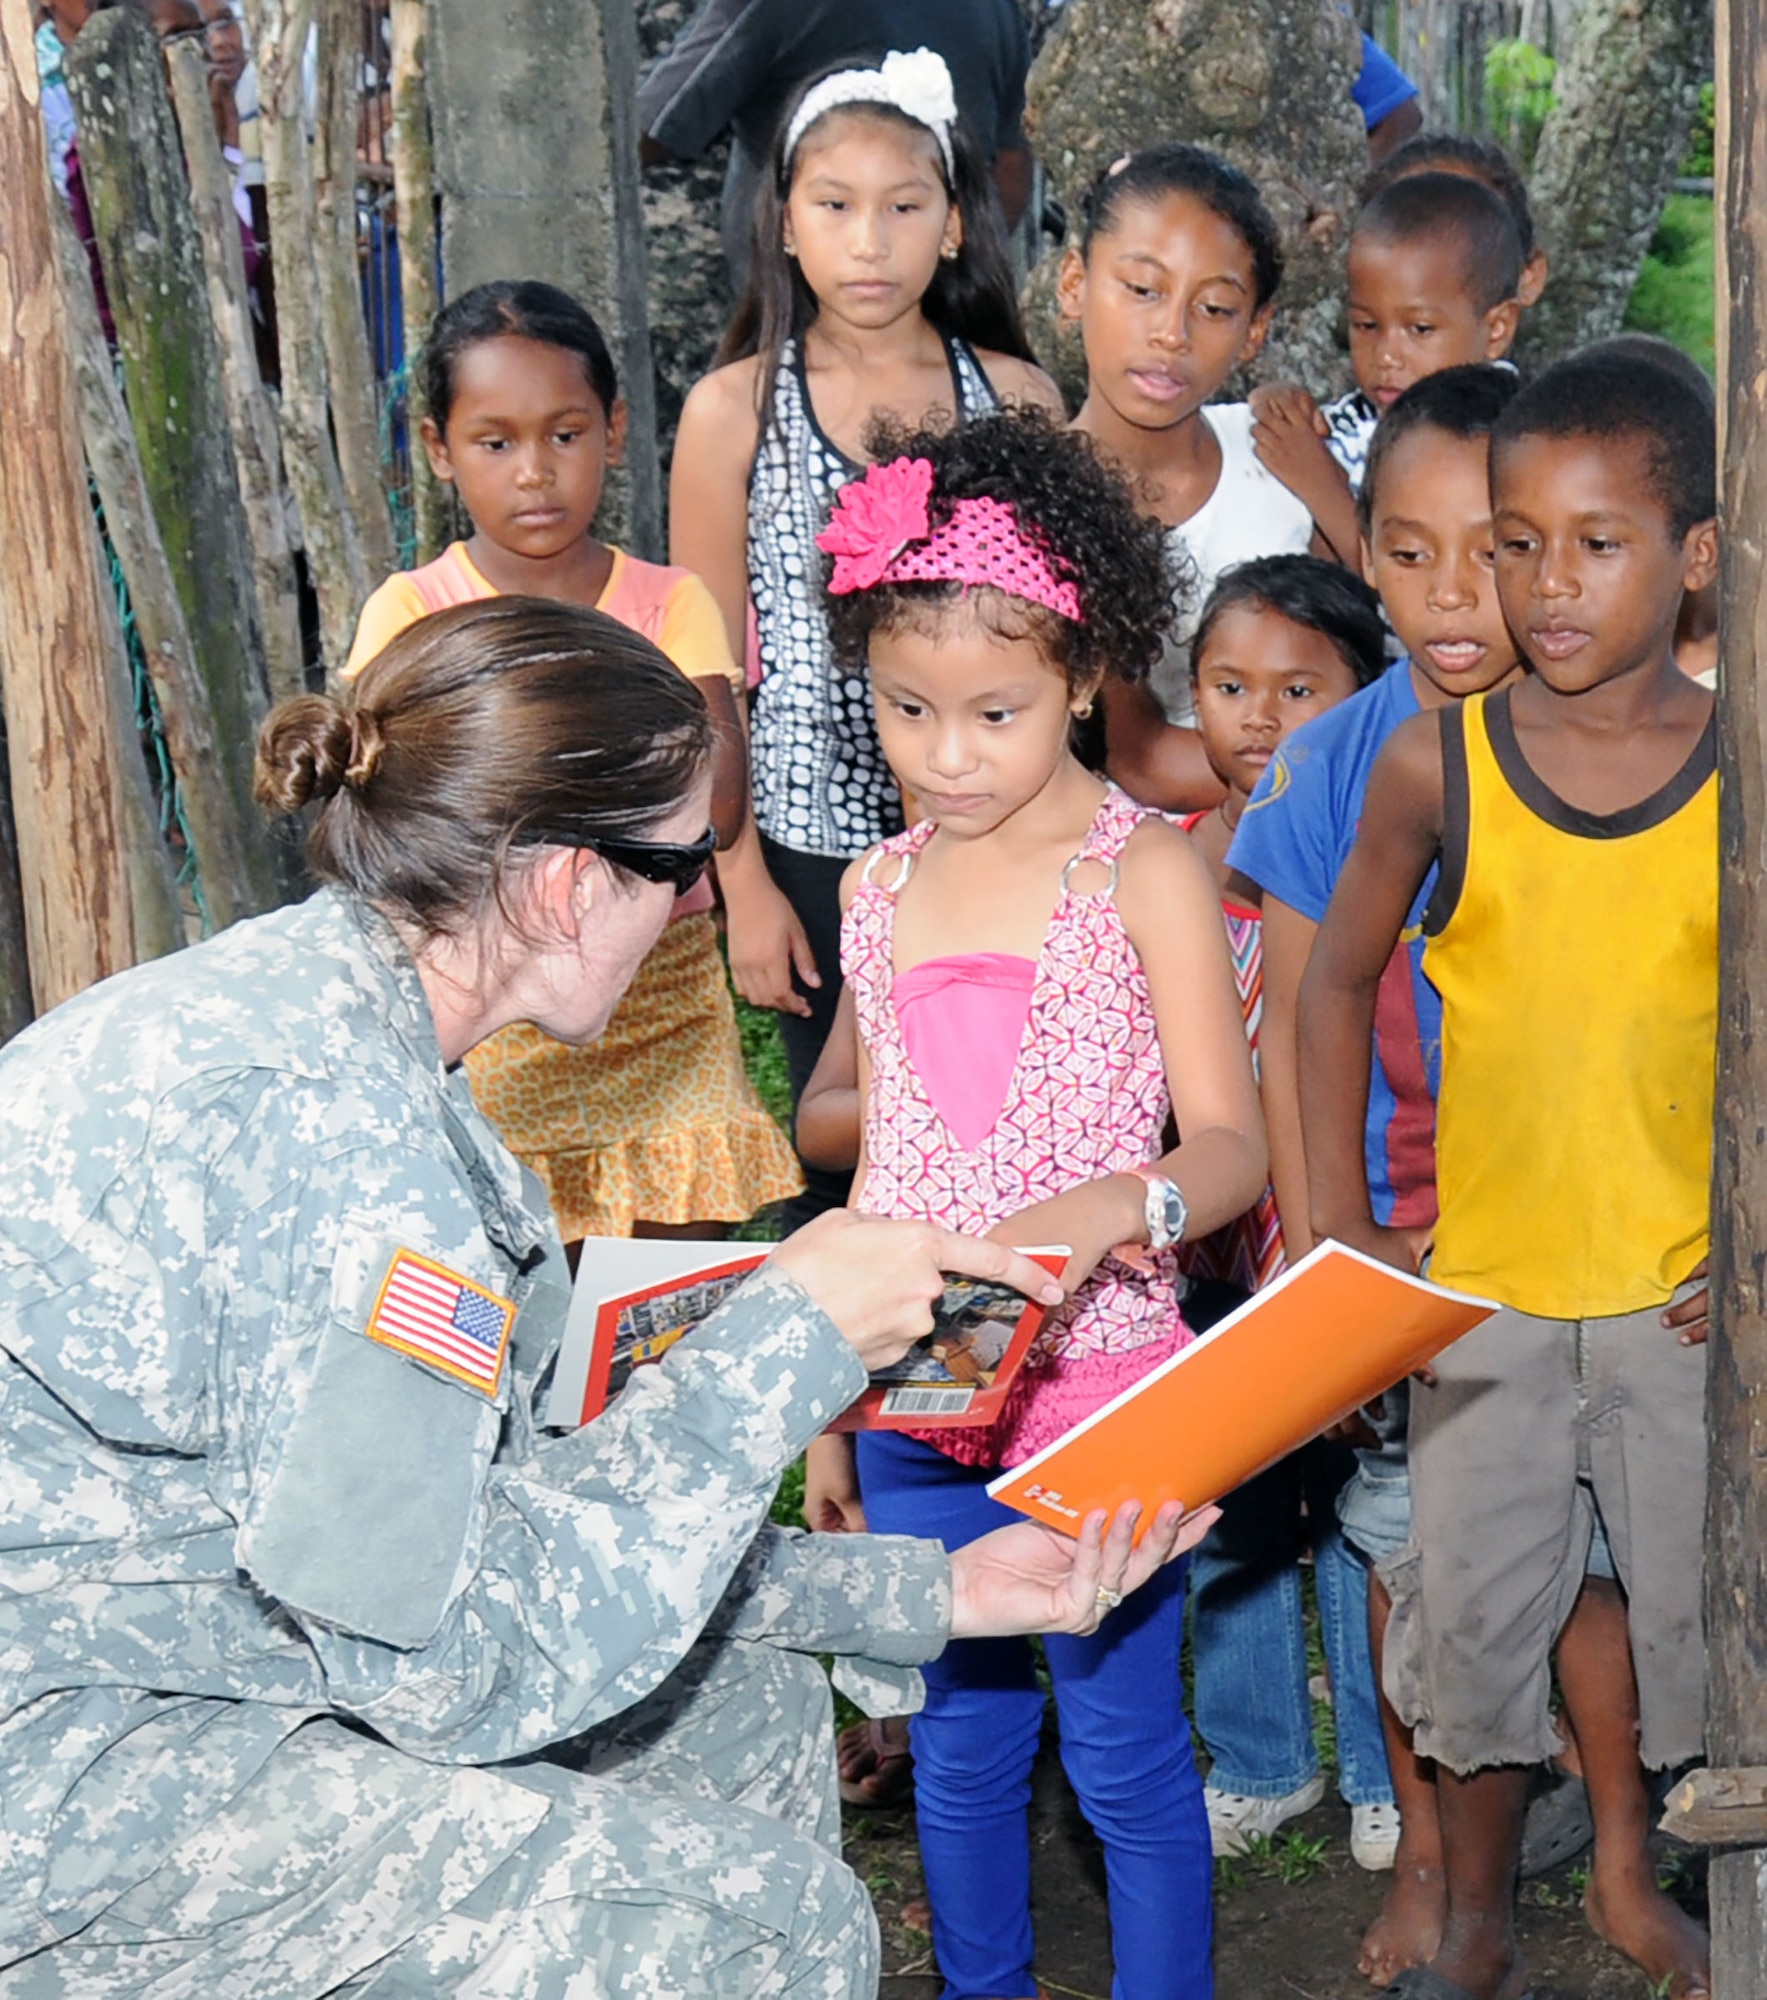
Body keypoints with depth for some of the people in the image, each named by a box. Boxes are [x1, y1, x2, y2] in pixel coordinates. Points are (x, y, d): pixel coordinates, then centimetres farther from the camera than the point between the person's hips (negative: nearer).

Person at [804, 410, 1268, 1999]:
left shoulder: (1145, 871, -7)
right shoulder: (880, 888, 8)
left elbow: (1233, 1146, -10)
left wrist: (1104, 1210, -31)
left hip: (1100, 1389, -4)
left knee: (1123, 1749, 4)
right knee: (958, 1745, 15)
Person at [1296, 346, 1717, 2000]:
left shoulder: (1740, 772, -7)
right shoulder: (1437, 764, -8)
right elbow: (1339, 981, 3)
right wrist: (1340, 1224, 0)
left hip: (1684, 1285, 0)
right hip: (1484, 1278, 0)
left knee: (1677, 1591, 12)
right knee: (1474, 1604, 8)